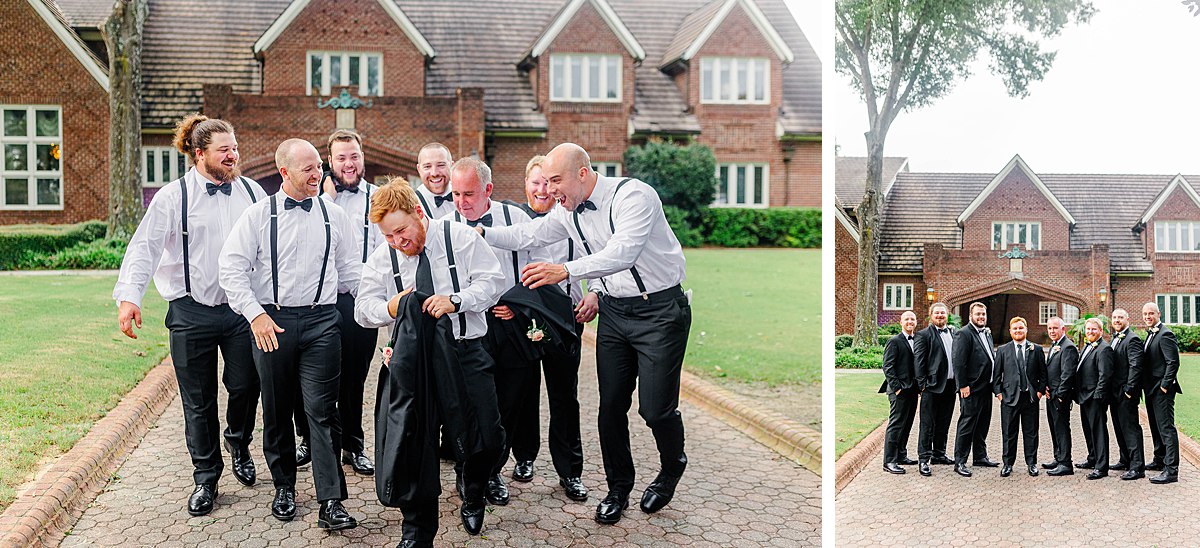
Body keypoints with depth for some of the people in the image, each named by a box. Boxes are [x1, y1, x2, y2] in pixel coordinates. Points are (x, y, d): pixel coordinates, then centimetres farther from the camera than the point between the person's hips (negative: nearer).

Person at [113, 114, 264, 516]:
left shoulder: (252, 192, 7)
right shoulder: (173, 197, -3)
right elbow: (144, 248, -7)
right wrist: (128, 296, -20)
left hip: (242, 309, 2)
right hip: (191, 313, -2)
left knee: (245, 386, 5)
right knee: (199, 402, 7)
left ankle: (238, 443, 38)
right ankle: (205, 478, 23)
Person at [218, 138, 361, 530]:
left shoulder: (334, 215, 7)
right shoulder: (258, 215, 1)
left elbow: (350, 272, 15)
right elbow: (232, 267, -2)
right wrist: (255, 314, -11)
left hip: (321, 321, 0)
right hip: (271, 321, 0)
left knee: (322, 410, -6)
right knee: (277, 410, 11)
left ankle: (331, 503, -5)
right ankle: (284, 487, 30)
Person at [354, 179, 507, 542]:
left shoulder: (460, 237, -1)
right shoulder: (381, 259, 6)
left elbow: (493, 282, -4)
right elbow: (363, 309, 7)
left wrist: (456, 300, -20)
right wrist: (389, 308, -16)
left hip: (467, 352, -1)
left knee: (488, 440, -1)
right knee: (415, 446, 1)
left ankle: (472, 493, 34)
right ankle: (418, 532, 17)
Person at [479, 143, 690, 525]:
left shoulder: (633, 196, -21)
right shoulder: (568, 211, 4)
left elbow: (622, 253, -34)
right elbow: (527, 236, 15)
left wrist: (565, 271, -43)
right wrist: (482, 233, 2)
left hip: (659, 310, -7)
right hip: (615, 310, 7)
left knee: (655, 407, -4)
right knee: (611, 406, 6)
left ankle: (672, 468, 27)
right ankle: (619, 487, 24)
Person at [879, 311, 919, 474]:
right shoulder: (894, 341, -7)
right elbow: (887, 367, -12)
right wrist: (896, 387, -17)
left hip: (912, 390, 8)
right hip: (899, 391, -8)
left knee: (906, 425, 13)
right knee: (896, 425, -8)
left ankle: (900, 455, 24)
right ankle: (889, 461, -7)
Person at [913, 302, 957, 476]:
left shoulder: (954, 333, 15)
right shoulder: (923, 335, -4)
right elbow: (918, 361, -8)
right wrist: (922, 384, -13)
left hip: (950, 385, 6)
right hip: (933, 385, -6)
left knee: (943, 423, 15)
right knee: (927, 424, -4)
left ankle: (939, 454, 27)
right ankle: (923, 459, -2)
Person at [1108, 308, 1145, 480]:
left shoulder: (1132, 339, -13)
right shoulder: (1115, 339, 16)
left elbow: (1135, 366, -20)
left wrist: (1129, 390, -21)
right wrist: (1109, 390, 14)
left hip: (1126, 394, -9)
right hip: (1115, 393, 9)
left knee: (1130, 428, -9)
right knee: (1119, 428, 16)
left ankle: (1137, 467, -8)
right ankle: (1125, 460, 27)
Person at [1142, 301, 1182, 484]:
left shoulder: (1165, 334, -14)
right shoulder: (1151, 334, 15)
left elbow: (1173, 362, -20)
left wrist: (1165, 385, -19)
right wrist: (1146, 386, 15)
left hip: (1162, 390, -10)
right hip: (1151, 389, 10)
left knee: (1166, 428, -10)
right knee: (1156, 427, 19)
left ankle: (1171, 470, -11)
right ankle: (1159, 461, 32)